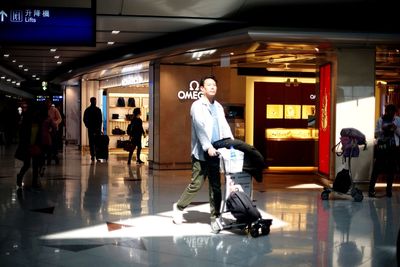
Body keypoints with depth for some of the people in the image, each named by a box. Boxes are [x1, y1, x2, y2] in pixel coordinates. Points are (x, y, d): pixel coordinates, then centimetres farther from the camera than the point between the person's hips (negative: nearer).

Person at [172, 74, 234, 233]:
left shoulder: (218, 107, 15)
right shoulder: (197, 106, -5)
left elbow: (225, 126, 8)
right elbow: (200, 127, -16)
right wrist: (208, 147, -25)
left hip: (215, 153, 6)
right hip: (201, 153, -6)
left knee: (216, 186, 5)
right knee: (196, 184, -1)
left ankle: (214, 217, 12)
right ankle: (179, 207, 21)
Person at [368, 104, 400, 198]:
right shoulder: (380, 120, 5)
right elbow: (376, 134, 3)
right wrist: (382, 129, -15)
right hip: (381, 147, -1)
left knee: (391, 169, 3)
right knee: (377, 168, -5)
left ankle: (388, 190, 12)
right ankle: (371, 189, -2)